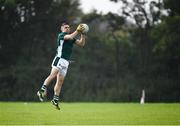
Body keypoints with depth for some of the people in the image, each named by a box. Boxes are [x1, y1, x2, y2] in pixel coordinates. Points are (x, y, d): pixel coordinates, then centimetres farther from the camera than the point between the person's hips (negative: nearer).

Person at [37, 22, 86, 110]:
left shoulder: (72, 38, 21)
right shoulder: (61, 35, -1)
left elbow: (81, 43, 18)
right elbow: (70, 37, -20)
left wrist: (82, 34, 7)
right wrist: (77, 31, -17)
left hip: (66, 62, 7)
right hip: (59, 59, -7)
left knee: (60, 81, 5)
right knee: (53, 75, -26)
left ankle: (55, 100, 6)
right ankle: (42, 91, -32)